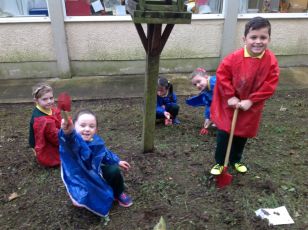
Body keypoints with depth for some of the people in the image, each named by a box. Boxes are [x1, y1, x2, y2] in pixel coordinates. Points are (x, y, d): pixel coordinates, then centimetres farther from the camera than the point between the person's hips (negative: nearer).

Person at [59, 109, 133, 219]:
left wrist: (117, 161, 19)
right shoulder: (74, 140, -34)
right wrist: (67, 133, -87)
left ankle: (118, 194, 25)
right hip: (80, 179, -5)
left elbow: (105, 153, 13)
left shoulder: (97, 140, -10)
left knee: (114, 170, -4)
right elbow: (71, 141, -64)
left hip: (95, 173, 6)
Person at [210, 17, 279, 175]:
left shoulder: (271, 61, -13)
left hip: (250, 108, 2)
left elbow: (270, 85, -11)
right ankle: (219, 162, 24)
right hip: (229, 105, -1)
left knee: (242, 136, 18)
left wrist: (251, 101, -16)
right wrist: (230, 97, -16)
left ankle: (236, 160, 41)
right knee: (223, 135, 5)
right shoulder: (235, 58, -18)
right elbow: (221, 75, -13)